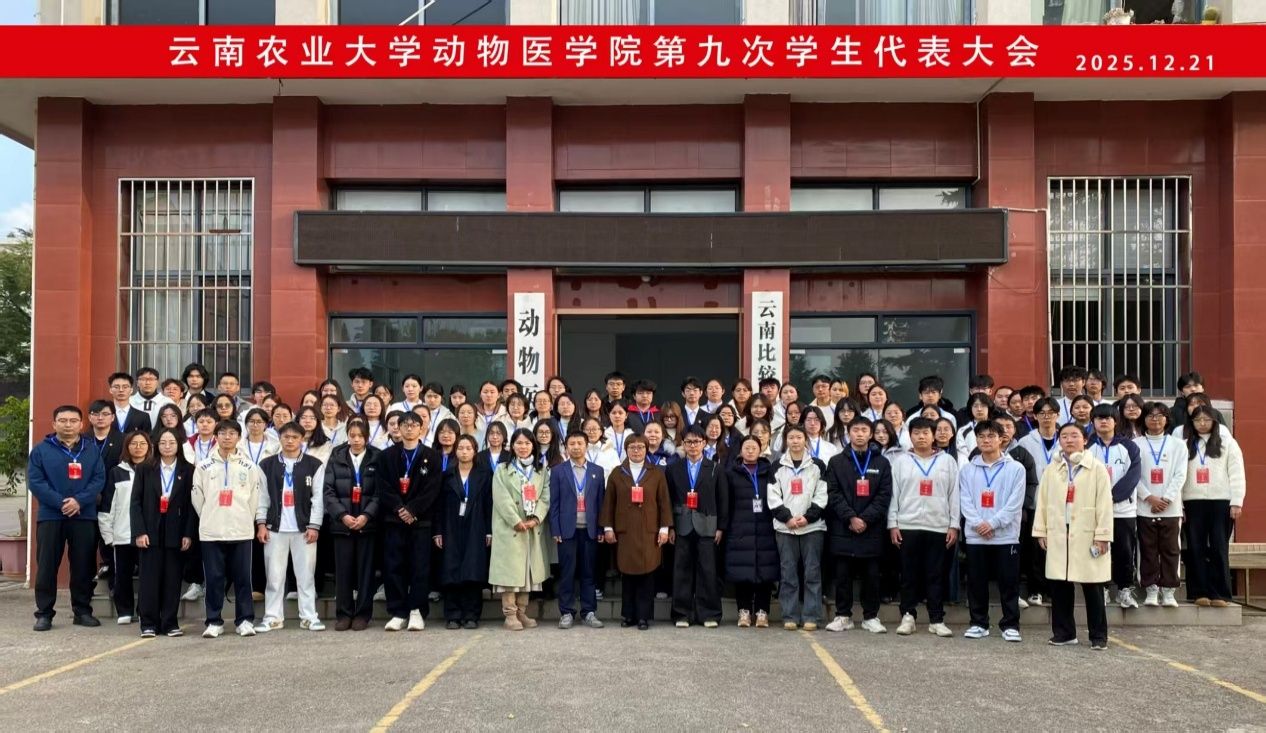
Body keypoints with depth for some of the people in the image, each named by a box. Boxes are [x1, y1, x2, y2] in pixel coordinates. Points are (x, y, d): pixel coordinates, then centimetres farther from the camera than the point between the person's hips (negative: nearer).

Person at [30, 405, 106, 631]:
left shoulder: (92, 449, 8)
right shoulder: (41, 449, 3)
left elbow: (99, 479, 0)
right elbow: (35, 481, -6)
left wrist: (79, 501, -16)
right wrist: (60, 502, -17)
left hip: (84, 516, 1)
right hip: (50, 516, -1)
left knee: (83, 566, 5)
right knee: (47, 566, 1)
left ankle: (83, 610, 15)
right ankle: (44, 613, 9)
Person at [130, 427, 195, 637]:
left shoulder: (188, 471, 4)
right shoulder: (145, 471, 8)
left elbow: (192, 504, 1)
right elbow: (136, 502, 3)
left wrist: (188, 534, -5)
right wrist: (139, 532, -6)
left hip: (176, 534, 0)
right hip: (151, 533, 0)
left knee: (173, 579, 2)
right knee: (149, 579, 1)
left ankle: (170, 623, 10)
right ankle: (148, 624, 7)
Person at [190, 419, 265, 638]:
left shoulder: (249, 466, 5)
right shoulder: (204, 467, 6)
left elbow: (255, 497, 7)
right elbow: (198, 498, 9)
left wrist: (246, 520, 6)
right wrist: (209, 519, 9)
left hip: (241, 530, 0)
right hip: (211, 531, 0)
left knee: (242, 577, 2)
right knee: (214, 578, 3)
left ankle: (245, 620, 10)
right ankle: (214, 622, 11)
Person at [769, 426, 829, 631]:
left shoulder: (817, 466, 7)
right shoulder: (778, 467, 10)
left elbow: (822, 496, 1)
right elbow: (773, 497, 3)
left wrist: (808, 517, -11)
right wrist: (787, 517, -10)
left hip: (813, 526, -1)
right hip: (784, 527, 1)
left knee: (812, 572, -2)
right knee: (788, 572, 1)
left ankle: (811, 617, 3)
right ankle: (790, 616, 6)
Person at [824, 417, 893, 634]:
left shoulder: (882, 463, 9)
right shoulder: (836, 462, 7)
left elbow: (884, 496, 1)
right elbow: (833, 494, -1)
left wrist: (865, 519, -11)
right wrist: (851, 518, -13)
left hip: (872, 529, 0)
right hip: (842, 529, 0)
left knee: (871, 575, 4)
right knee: (843, 575, 4)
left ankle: (871, 617, 14)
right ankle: (843, 616, 12)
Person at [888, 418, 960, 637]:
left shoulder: (948, 461, 7)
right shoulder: (900, 461, 6)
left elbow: (954, 495, 5)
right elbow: (893, 495, 5)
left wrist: (954, 526, 0)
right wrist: (893, 524, -2)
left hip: (938, 527, 0)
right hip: (907, 526, 0)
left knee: (936, 575, 4)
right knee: (909, 574, 4)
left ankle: (936, 620, 10)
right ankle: (907, 616, 13)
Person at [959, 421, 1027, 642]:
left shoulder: (1015, 468, 1)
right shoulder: (967, 470, 9)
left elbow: (1015, 503, -6)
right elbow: (965, 501, 2)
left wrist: (992, 523, -14)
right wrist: (977, 524, -13)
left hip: (1006, 536, -2)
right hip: (975, 536, 2)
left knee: (1008, 583, 2)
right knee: (976, 583, 7)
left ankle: (1010, 624, 11)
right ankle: (978, 623, 17)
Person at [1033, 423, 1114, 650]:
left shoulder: (1097, 468, 0)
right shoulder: (1051, 469, 10)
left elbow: (1104, 503, -5)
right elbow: (1042, 501, 10)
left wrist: (1103, 535, -9)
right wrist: (1041, 531, 5)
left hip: (1087, 535, -3)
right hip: (1058, 535, 3)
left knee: (1092, 588, 2)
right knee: (1059, 586, 6)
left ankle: (1098, 636, 10)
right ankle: (1063, 632, 17)